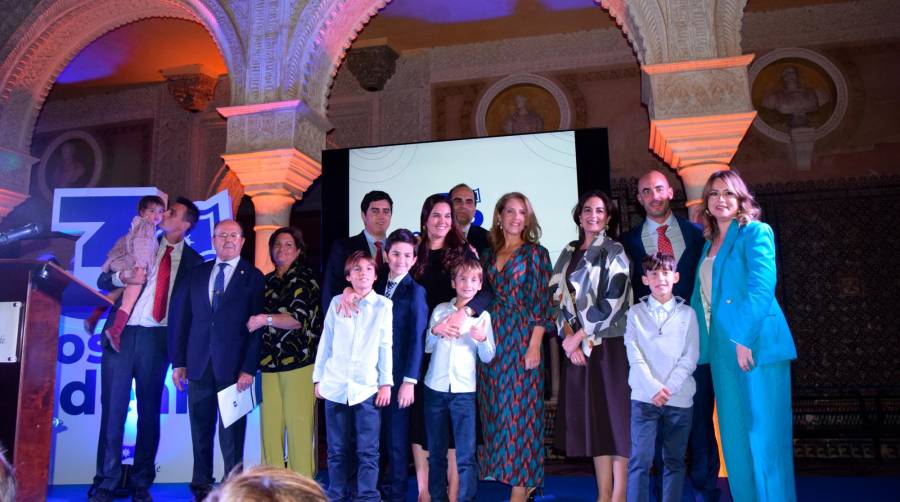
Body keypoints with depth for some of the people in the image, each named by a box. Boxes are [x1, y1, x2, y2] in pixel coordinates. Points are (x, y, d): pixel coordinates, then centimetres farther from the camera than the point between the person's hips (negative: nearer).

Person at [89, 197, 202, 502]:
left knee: (149, 412, 4)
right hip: (122, 334, 1)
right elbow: (103, 281, 7)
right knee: (113, 409, 1)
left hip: (156, 339, -1)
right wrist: (123, 277, -15)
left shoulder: (193, 262, 6)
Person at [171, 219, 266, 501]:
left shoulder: (253, 277, 1)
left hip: (234, 366, -3)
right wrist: (179, 361, 6)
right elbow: (184, 319, 12)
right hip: (199, 365, 3)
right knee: (200, 430, 8)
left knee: (232, 432, 2)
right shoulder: (198, 273, 13)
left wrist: (249, 369, -10)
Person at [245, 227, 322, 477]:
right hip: (268, 361, 5)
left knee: (299, 424, -6)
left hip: (299, 360, -5)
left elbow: (300, 319, -10)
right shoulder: (267, 281, 17)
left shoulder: (305, 278, 1)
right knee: (269, 423, 0)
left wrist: (266, 319, -19)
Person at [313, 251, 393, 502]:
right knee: (337, 449, 10)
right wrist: (318, 378, 8)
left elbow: (386, 346, 1)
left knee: (368, 451, 0)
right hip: (335, 386, 2)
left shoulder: (384, 305, 1)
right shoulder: (336, 303, 6)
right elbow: (325, 343, 9)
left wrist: (386, 383, -2)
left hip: (367, 387, -2)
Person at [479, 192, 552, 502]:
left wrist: (534, 344, -14)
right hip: (492, 339, 5)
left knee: (520, 409, -2)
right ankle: (501, 470, 22)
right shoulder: (489, 255, 12)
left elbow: (541, 302, -7)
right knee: (495, 408, 9)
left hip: (521, 338, -5)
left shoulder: (535, 253, -2)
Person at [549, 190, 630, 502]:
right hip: (577, 345, 5)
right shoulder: (568, 254, 13)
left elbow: (613, 302, -12)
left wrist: (578, 336, -11)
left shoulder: (614, 252, -2)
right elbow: (559, 298, 8)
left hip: (609, 343, -5)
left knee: (614, 413, -3)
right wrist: (569, 338, -6)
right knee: (591, 416, 7)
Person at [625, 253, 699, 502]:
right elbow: (634, 356, -3)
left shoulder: (687, 313, 5)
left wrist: (668, 388, -11)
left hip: (679, 397, 1)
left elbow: (690, 358, -1)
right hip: (644, 396, -1)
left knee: (674, 460, 9)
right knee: (640, 460, -5)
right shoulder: (635, 312, 4)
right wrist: (653, 388, -14)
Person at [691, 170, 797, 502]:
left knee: (763, 431, -1)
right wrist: (702, 340, 6)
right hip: (722, 348, 7)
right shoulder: (709, 243, 17)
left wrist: (745, 338, -21)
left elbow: (762, 287, -15)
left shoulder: (755, 232, -4)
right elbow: (701, 297, 17)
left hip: (754, 345, -7)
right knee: (734, 433, 12)